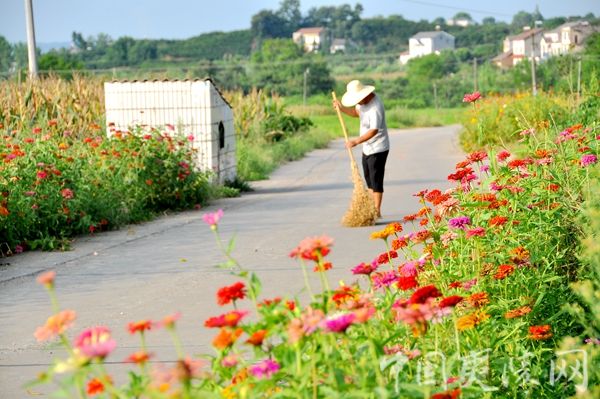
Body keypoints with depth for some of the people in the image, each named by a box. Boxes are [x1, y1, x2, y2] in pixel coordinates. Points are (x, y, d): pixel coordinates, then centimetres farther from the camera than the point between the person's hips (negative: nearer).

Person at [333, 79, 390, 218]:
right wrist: (342, 108, 1)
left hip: (377, 149, -10)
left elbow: (374, 130, -34)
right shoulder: (363, 101, 2)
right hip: (367, 148, 10)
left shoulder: (375, 107, -27)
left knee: (376, 180, -5)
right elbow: (356, 112, 18)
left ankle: (377, 211, 1)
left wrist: (356, 141, -40)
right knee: (369, 179, 15)